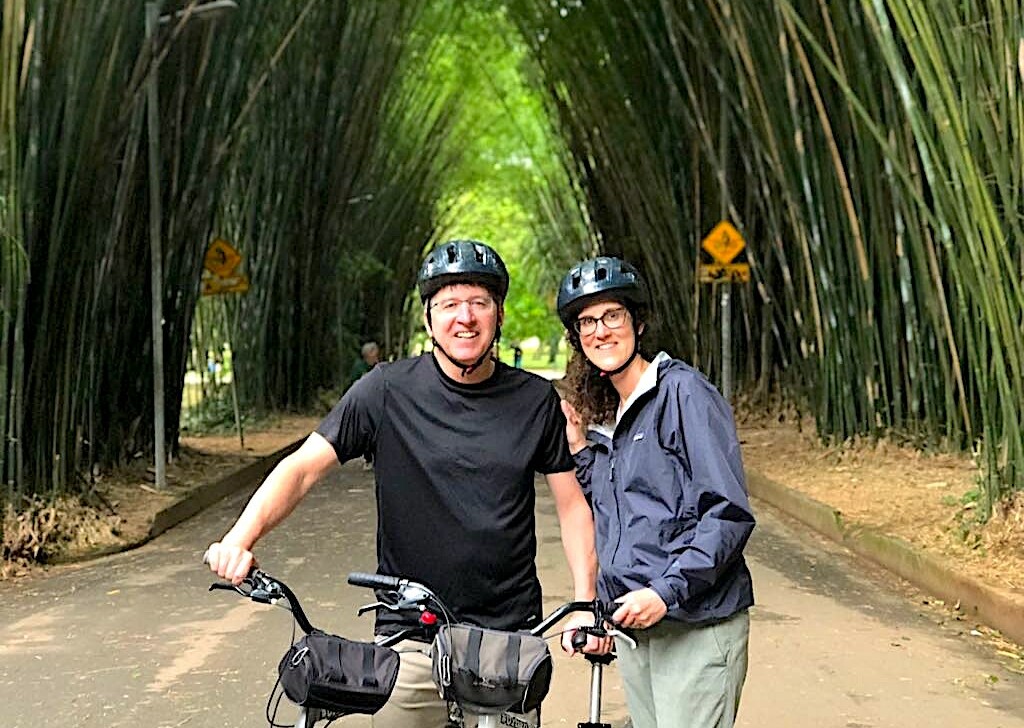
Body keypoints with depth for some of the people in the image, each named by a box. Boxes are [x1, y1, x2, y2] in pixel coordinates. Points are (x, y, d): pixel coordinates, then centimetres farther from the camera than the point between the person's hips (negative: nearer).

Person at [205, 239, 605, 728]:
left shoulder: (536, 400, 0)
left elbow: (572, 505, 5)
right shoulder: (388, 390, -5)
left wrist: (585, 606, -6)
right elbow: (303, 467, -8)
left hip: (509, 635, 1)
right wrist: (239, 540, -23)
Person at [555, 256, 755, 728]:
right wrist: (578, 448, 7)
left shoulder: (683, 392, -10)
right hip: (634, 622, 7)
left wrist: (665, 591, -21)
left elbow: (729, 515, -15)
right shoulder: (603, 416, 14)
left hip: (695, 626, -7)